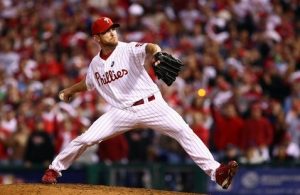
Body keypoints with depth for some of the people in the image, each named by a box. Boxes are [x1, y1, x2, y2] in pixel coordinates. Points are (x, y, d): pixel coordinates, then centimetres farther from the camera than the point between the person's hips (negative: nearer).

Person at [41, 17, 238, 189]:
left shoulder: (129, 50, -8)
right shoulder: (95, 64, 8)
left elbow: (149, 48, -32)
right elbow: (88, 83, 31)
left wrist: (156, 53, -54)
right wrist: (69, 91, 34)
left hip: (151, 105, -3)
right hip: (122, 112, 3)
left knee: (183, 131, -22)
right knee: (85, 139, -6)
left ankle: (215, 171, -25)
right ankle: (54, 169, 16)